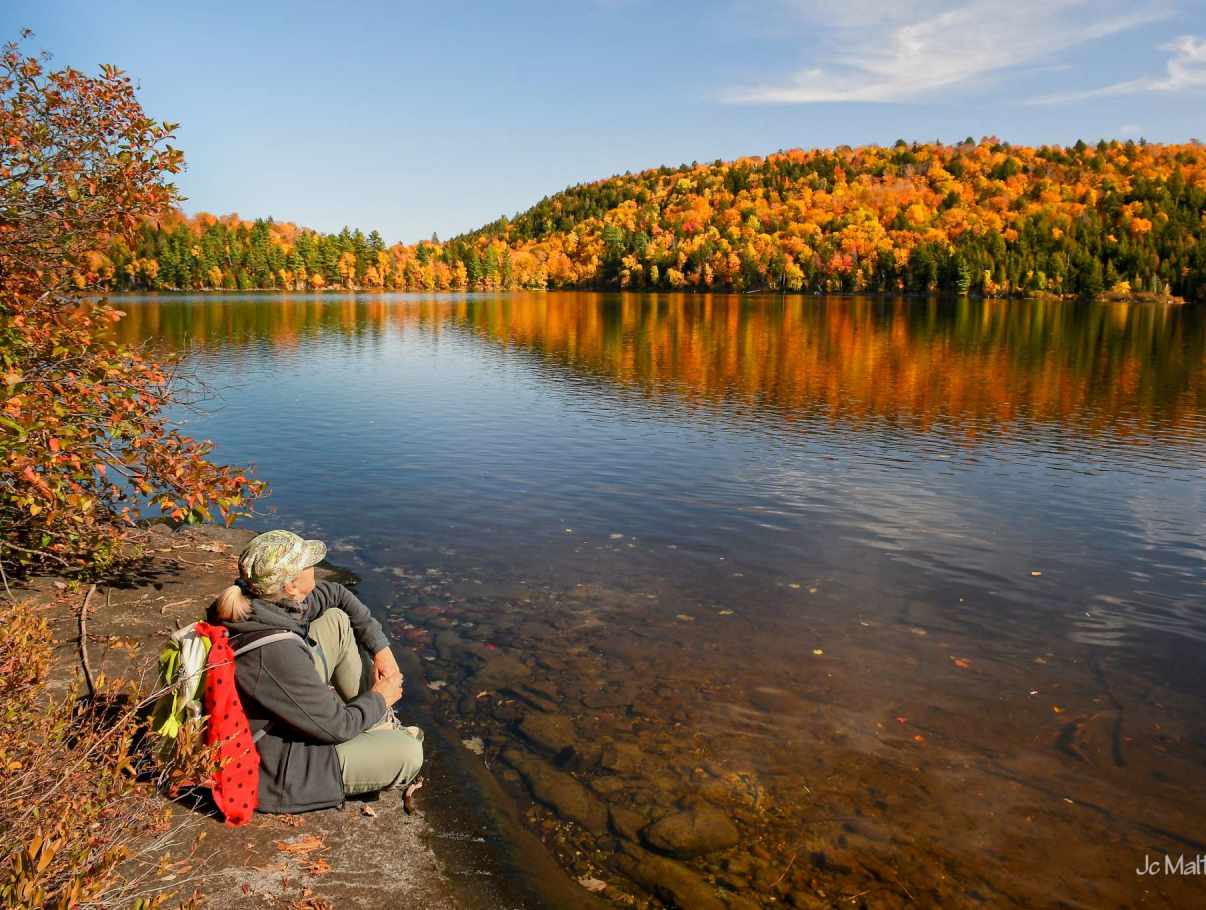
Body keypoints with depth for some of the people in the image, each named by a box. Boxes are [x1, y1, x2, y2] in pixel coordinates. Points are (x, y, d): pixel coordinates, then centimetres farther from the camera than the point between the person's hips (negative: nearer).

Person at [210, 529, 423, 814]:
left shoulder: (269, 600, -13)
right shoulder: (277, 655, -37)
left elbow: (336, 594, 7)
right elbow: (337, 727, -24)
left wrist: (381, 648, 2)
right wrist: (380, 698, -6)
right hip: (277, 770, -8)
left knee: (337, 619, 3)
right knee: (409, 754, -12)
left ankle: (381, 727, 12)